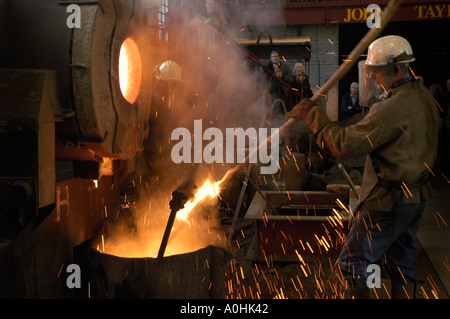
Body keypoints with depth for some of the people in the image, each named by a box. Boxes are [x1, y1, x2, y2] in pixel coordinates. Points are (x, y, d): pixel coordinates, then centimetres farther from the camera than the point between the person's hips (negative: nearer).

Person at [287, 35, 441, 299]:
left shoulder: (394, 108, -25)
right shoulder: (424, 97, 6)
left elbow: (345, 144, -26)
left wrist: (313, 115, -17)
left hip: (389, 201, -9)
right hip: (417, 196, 10)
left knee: (353, 264, 3)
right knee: (402, 263, 19)